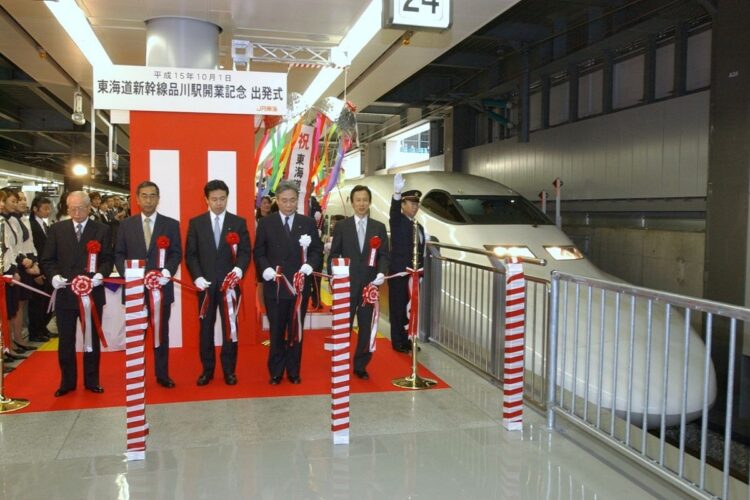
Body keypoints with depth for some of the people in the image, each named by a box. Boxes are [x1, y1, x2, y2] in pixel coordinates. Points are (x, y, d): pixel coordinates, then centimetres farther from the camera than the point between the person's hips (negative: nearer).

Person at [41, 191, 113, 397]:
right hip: (65, 293, 1)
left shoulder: (102, 230, 3)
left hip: (93, 293, -1)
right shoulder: (56, 229, 6)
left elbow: (107, 259, 0)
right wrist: (54, 276, -12)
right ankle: (67, 381, 21)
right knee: (66, 341, 8)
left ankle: (92, 380, 21)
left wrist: (100, 275, -18)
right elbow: (48, 260, 6)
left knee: (92, 339, 9)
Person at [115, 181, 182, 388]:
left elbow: (176, 253, 0)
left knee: (161, 332, 7)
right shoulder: (126, 224, 8)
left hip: (161, 286, -1)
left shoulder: (171, 224, 5)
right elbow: (119, 254, 6)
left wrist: (167, 272, -17)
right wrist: (127, 275, -10)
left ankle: (162, 374, 17)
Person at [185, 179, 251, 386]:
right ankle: (207, 369, 18)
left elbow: (245, 251, -1)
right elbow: (190, 254, 2)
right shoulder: (196, 223, 5)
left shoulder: (238, 222, 4)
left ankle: (229, 370, 15)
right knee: (206, 327, 7)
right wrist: (197, 277, -11)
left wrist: (239, 269, -21)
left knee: (230, 326, 5)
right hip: (205, 283, 1)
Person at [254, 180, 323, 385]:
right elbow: (259, 252, 2)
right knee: (276, 332, 8)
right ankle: (275, 372, 20)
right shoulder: (266, 223, 4)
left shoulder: (308, 223, 5)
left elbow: (317, 250, 4)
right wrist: (266, 268, -17)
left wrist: (310, 264, -16)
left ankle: (293, 372, 23)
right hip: (274, 286, -1)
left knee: (296, 331, 10)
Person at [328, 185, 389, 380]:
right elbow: (333, 255, 4)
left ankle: (360, 365, 21)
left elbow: (383, 254, 4)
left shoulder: (379, 227, 7)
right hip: (347, 284, -1)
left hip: (370, 284, 2)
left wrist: (381, 272, -14)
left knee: (366, 327, 8)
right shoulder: (342, 226, 4)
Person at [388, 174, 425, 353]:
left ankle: (406, 340, 20)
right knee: (397, 308, -1)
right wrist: (397, 193, -46)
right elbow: (394, 211, -27)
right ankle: (398, 343, 6)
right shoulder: (397, 221, -4)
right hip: (398, 273, -7)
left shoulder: (419, 227, 17)